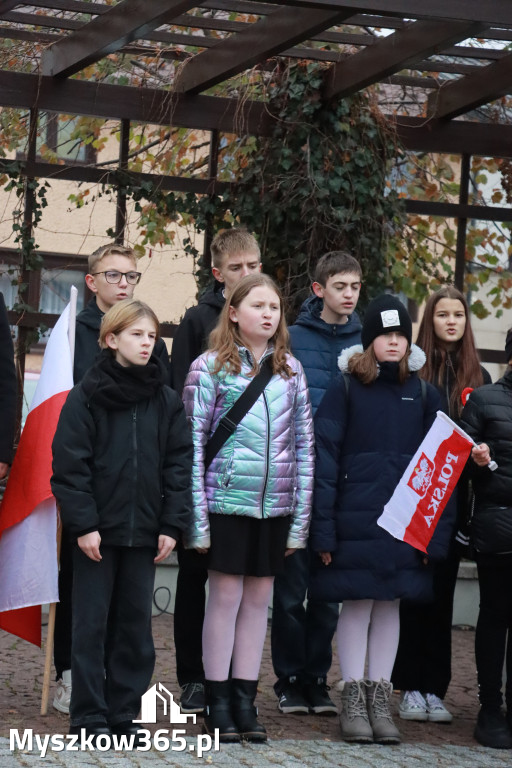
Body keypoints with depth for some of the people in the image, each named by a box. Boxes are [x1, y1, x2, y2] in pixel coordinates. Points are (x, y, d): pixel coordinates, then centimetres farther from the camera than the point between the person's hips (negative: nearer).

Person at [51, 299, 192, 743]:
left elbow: (179, 465, 6)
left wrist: (172, 524, -2)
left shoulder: (166, 401, 8)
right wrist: (82, 523, -13)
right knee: (91, 623, 1)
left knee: (136, 623, 7)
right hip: (96, 531, -3)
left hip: (144, 532, 3)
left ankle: (124, 712, 15)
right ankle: (89, 716, 7)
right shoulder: (87, 396, -3)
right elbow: (69, 465, -6)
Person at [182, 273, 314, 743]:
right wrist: (198, 518, -9)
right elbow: (193, 444, -4)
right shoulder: (210, 368, -2)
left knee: (259, 599, 8)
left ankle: (245, 700, 15)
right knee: (225, 597, 0)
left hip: (275, 505, 4)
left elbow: (304, 445, 10)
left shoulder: (291, 370, 9)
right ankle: (219, 703, 8)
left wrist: (300, 518, 5)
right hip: (228, 500, -4)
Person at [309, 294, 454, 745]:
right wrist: (323, 530, -11)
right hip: (355, 520, -3)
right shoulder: (345, 389, -2)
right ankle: (354, 700, 10)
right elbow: (324, 459, -5)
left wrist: (436, 533, -1)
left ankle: (380, 699, 17)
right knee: (357, 604, 1)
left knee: (390, 605, 9)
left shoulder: (423, 395, 7)